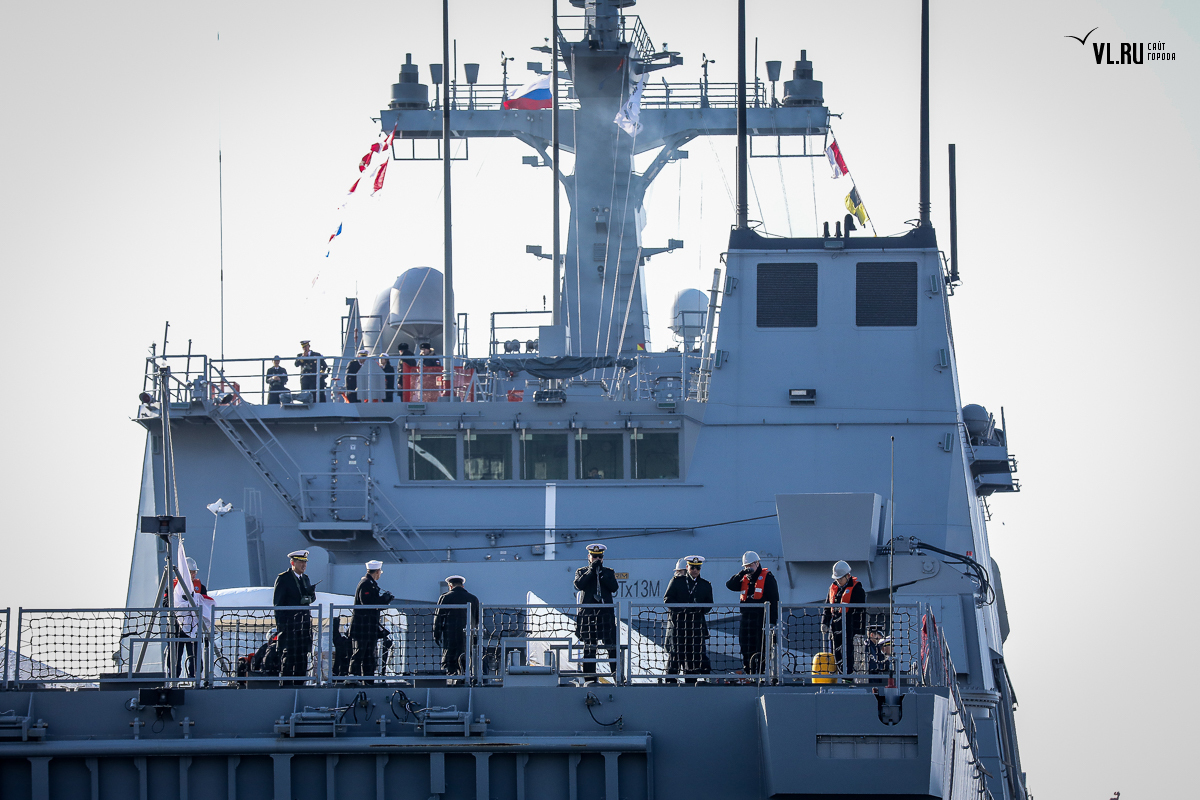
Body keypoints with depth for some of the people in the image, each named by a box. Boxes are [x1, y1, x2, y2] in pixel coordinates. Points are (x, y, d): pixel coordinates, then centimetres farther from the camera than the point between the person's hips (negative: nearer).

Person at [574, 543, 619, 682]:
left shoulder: (608, 572, 14)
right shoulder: (581, 572, 13)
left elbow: (614, 587, -2)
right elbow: (579, 584, -7)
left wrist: (601, 573, -7)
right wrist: (591, 570, -9)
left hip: (606, 613, 0)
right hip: (588, 613, 0)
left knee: (611, 644, -8)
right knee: (589, 647, 1)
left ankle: (615, 671, -7)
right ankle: (590, 676, 4)